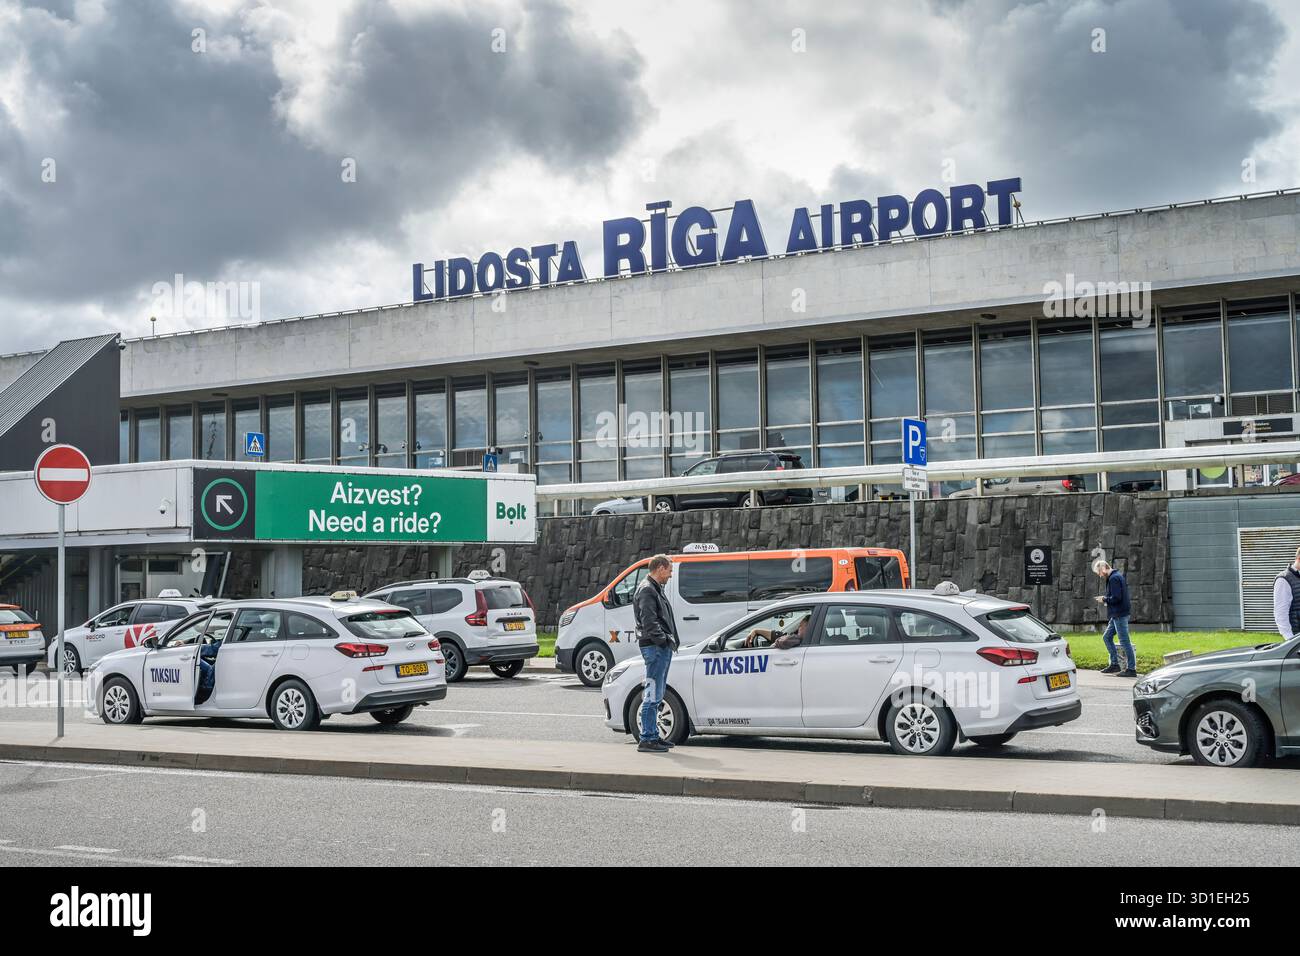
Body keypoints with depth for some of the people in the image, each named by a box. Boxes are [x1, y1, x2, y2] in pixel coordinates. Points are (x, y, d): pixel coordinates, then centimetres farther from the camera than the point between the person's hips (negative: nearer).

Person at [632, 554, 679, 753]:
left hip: (663, 648, 11)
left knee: (655, 695, 14)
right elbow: (649, 621, -19)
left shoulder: (656, 589, 22)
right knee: (652, 695, -10)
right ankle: (647, 740, -9)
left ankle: (653, 737, 21)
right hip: (655, 647, -11)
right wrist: (663, 640, -21)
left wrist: (672, 640, 14)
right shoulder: (646, 590, -10)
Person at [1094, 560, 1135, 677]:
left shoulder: (1114, 578, -16)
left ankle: (1131, 669, -3)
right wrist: (1105, 598, 11)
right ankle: (1115, 664, 19)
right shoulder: (1117, 576, 17)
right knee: (1107, 637, 16)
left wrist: (1104, 600, -9)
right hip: (1116, 615, 11)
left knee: (1125, 641, -6)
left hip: (1120, 614, -11)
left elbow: (1116, 598, -23)